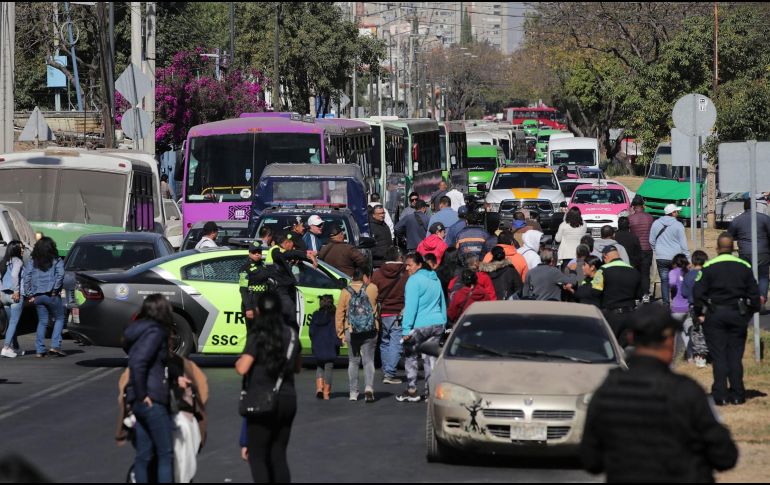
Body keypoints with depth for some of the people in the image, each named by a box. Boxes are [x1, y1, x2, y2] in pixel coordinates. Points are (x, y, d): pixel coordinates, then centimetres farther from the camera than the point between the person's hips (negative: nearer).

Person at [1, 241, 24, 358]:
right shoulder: (17, 261, -9)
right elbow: (14, 275, -22)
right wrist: (16, 291, -17)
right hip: (15, 295, -8)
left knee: (11, 322, 16)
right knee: (13, 323, -7)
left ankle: (15, 348, 23)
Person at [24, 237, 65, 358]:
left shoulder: (32, 262, 6)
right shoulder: (56, 261, -2)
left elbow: (26, 277, -1)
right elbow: (60, 275, -14)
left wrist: (29, 294, 0)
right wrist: (55, 290, -6)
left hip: (37, 296, 3)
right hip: (52, 296, -3)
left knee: (42, 322, 11)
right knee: (59, 319, 10)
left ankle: (40, 350, 4)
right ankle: (55, 346, -4)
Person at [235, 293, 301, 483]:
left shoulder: (258, 338, -12)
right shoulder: (292, 335, 5)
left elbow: (242, 368, -19)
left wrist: (238, 361, 2)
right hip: (287, 399, 5)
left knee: (257, 456, 2)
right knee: (278, 456, 12)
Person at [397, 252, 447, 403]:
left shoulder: (414, 280, -11)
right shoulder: (435, 279, 14)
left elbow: (411, 306, -15)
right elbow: (442, 303, 19)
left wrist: (406, 329, -16)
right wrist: (443, 323, 23)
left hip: (419, 326, -7)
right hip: (437, 323, 7)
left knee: (411, 357, 5)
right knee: (430, 357, 10)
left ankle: (411, 391, 6)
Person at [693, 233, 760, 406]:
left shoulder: (708, 267, -6)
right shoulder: (744, 267, 2)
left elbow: (698, 292, -7)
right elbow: (754, 293, 5)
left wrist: (699, 313, 3)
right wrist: (750, 313, 15)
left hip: (715, 315, -2)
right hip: (738, 315, 2)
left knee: (718, 356, 2)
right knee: (736, 356, 8)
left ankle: (720, 395, -1)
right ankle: (737, 395, 7)